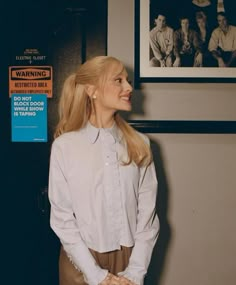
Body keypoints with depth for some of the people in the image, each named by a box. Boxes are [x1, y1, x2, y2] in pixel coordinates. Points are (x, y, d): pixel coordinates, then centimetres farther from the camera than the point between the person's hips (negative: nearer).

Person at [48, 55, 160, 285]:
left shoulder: (139, 144, -3)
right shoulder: (64, 146, -10)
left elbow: (147, 212, -3)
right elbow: (62, 218, -9)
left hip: (128, 258, 2)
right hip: (81, 261, -2)